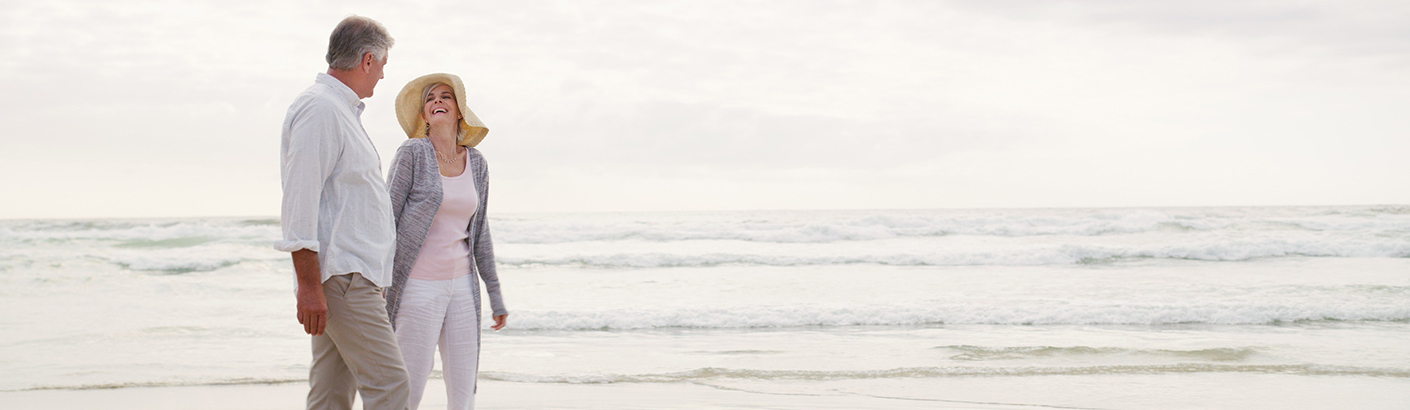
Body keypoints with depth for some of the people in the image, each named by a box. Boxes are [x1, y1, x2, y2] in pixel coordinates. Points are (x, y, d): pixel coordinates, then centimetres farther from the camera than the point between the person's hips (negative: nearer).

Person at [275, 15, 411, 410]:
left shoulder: (342, 110, 22)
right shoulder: (319, 108, -11)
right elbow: (300, 200, -18)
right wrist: (309, 286, -21)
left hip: (351, 277, 10)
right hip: (340, 276, -10)